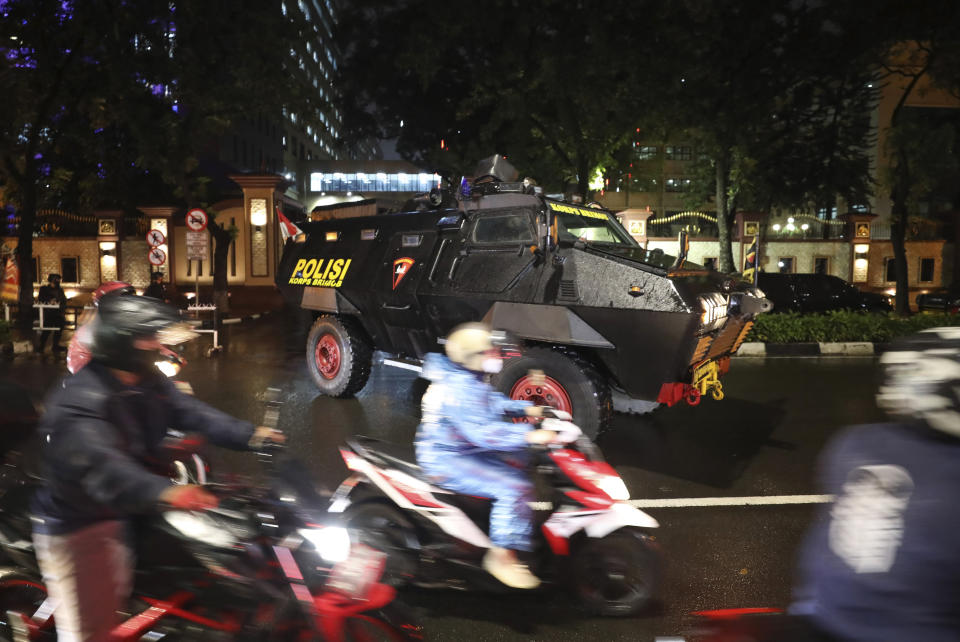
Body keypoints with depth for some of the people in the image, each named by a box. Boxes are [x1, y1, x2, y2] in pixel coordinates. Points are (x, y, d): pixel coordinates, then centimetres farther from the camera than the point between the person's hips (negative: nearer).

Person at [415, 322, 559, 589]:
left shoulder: (471, 379, 8)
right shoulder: (460, 387, -25)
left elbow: (494, 403, 22)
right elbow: (481, 431, -34)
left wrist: (528, 408, 7)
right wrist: (529, 435, -37)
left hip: (469, 449, 11)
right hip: (447, 460, -11)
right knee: (513, 488, -23)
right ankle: (500, 557, -12)